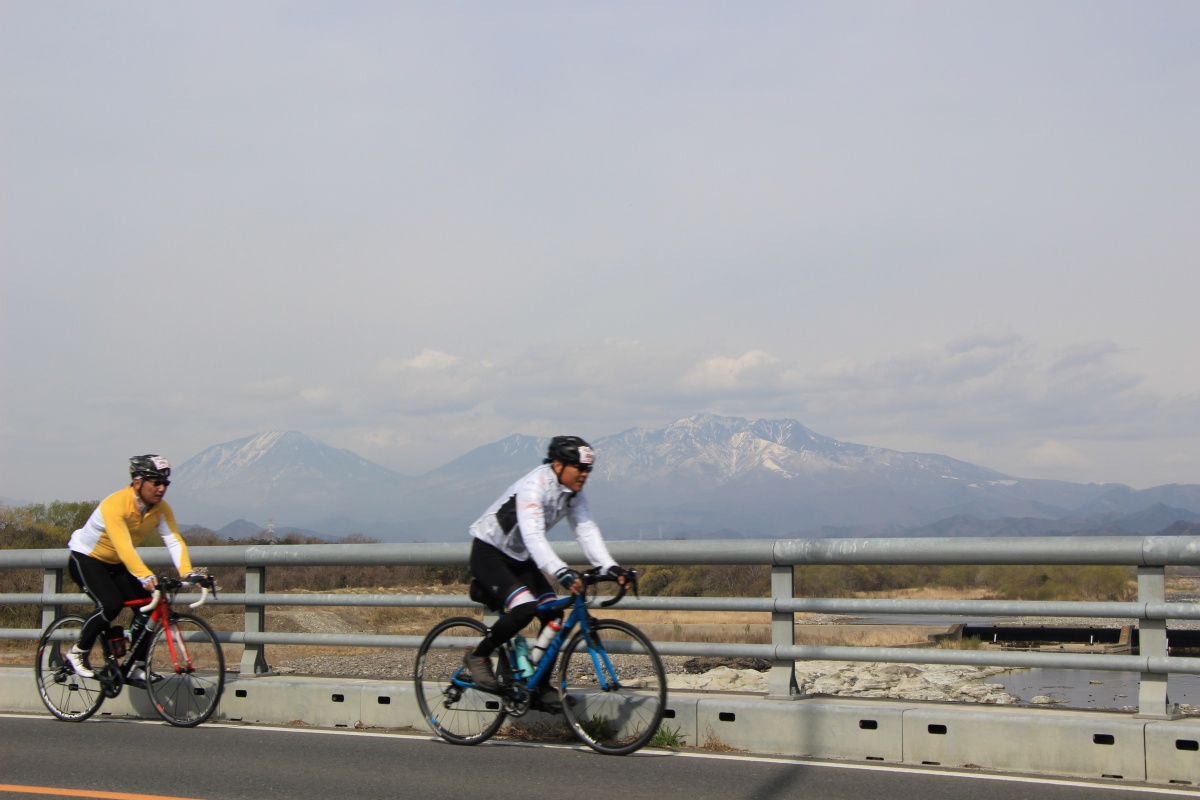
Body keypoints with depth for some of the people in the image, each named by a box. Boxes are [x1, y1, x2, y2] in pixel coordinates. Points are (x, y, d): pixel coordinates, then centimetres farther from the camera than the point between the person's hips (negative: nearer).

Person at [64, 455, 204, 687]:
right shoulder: (115, 505, -33)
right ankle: (77, 653, -6)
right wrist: (145, 576, -57)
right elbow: (124, 547, -44)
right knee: (111, 605, -28)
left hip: (116, 564, 7)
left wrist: (187, 572, -40)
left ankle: (136, 668, -1)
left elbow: (175, 541, -23)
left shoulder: (161, 509, -13)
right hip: (85, 559, -7)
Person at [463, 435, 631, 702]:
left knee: (553, 614, -7)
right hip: (488, 552, -8)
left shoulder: (573, 493, -3)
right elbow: (533, 536, -40)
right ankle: (478, 656, -4)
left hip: (519, 557, 8)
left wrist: (610, 566, -23)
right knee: (524, 608, -26)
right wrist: (562, 573, -52)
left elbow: (587, 530, -8)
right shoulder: (535, 487, -29)